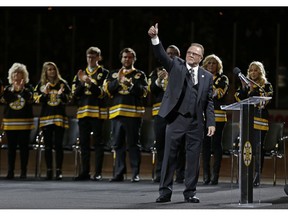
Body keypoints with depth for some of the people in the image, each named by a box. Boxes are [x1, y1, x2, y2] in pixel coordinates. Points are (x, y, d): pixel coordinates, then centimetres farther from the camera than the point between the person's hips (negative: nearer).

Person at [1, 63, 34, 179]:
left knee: (24, 146, -2)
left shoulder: (28, 87, 5)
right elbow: (5, 99, -6)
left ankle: (23, 172, 1)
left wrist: (22, 89, -25)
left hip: (24, 121, -2)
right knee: (11, 147, 1)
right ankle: (10, 172, 2)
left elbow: (30, 98, -12)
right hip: (10, 121, 2)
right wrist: (13, 89, -19)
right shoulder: (8, 88, 10)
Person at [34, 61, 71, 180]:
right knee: (47, 146, 2)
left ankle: (59, 171, -4)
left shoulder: (62, 83, 6)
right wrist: (44, 93, -13)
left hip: (59, 117, -1)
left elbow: (68, 99, 6)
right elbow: (36, 99, 4)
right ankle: (49, 170, 6)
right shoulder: (41, 84, 9)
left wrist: (61, 94, -14)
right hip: (45, 117, 1)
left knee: (58, 145, -6)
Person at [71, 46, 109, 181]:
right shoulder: (81, 74, 16)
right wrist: (81, 83, -7)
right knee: (84, 143, 5)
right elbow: (75, 94, 9)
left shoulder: (104, 73, 3)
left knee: (97, 142, -3)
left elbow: (103, 93, -8)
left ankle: (98, 173, -2)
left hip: (98, 112, -4)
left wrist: (90, 83, -19)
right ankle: (85, 172, 10)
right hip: (83, 112, 4)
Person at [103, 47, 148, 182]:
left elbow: (143, 92, -2)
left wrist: (131, 84, -16)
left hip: (133, 113, -3)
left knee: (133, 144, -5)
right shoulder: (113, 74, 18)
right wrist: (118, 81, -11)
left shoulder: (139, 75, 10)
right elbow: (108, 90, 4)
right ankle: (119, 173, 6)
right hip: (117, 112, 3)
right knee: (118, 144, 3)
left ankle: (136, 174, -4)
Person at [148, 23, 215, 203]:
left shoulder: (207, 76, 11)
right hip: (176, 119, -2)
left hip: (196, 123, 2)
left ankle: (190, 192, 12)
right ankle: (165, 191, 5)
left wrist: (211, 123, 0)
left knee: (193, 158, 4)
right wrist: (155, 38, -25)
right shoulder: (176, 66, 7)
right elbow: (162, 56, -9)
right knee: (169, 156, -1)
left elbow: (209, 102, 9)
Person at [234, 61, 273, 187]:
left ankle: (256, 178, -5)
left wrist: (254, 90, -16)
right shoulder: (245, 85, 17)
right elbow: (239, 99, 4)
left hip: (259, 122, -4)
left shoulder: (266, 86, 5)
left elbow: (264, 102, -8)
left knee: (258, 150, -7)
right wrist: (243, 87, -9)